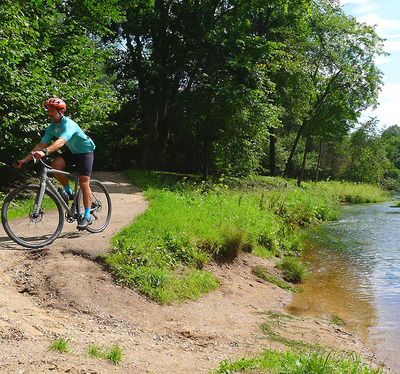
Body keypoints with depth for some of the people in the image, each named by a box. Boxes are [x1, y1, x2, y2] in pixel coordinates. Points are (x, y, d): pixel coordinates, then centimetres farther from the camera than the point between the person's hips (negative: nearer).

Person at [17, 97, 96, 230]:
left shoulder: (68, 124, -30)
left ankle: (87, 217, -6)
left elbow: (61, 142, -47)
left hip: (85, 151, -7)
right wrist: (25, 159, -19)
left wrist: (44, 152, -62)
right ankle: (69, 192, -1)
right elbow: (41, 144, -9)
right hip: (71, 152, 7)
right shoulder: (51, 128, -6)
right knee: (55, 164, -22)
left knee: (84, 183, -13)